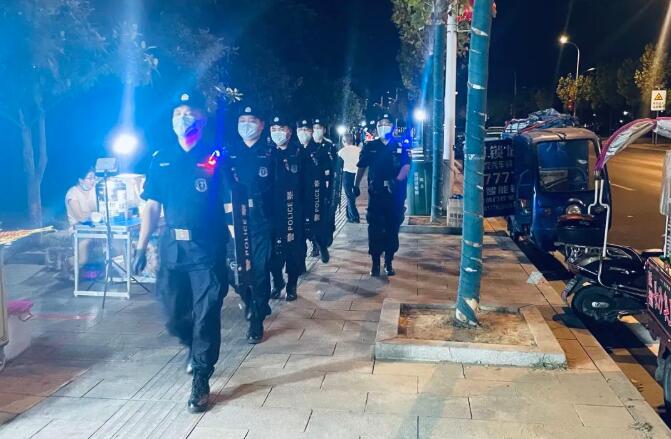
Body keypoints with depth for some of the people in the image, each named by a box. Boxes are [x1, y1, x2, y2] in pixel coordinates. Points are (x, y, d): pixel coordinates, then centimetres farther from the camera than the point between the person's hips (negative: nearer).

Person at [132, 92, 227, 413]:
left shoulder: (215, 157, -2)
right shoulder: (161, 160, 9)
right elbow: (152, 206, 11)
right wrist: (141, 248, 6)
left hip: (208, 249, -4)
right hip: (172, 249, 4)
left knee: (206, 316, -1)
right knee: (174, 316, 11)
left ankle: (201, 381, 11)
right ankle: (194, 347, 42)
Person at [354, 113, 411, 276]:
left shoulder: (401, 146, 3)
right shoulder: (370, 147, 7)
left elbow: (406, 166, -7)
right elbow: (361, 167, 12)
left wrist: (397, 180, -21)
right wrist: (356, 185, 9)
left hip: (395, 194, 0)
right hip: (376, 194, 0)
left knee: (392, 229, 7)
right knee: (375, 229, -1)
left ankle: (388, 262, 19)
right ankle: (375, 263, 7)